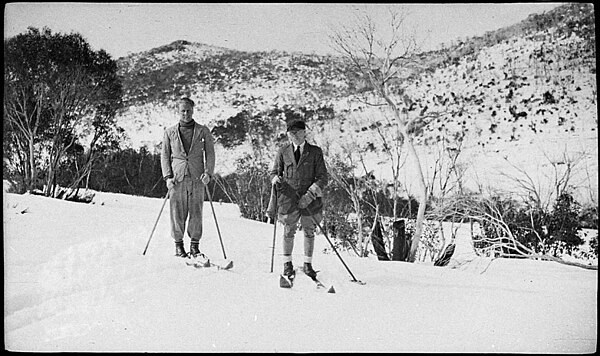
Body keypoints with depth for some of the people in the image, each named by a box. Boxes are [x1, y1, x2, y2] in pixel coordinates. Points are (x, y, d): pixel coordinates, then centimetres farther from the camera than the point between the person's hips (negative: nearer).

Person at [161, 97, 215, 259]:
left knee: (196, 212, -1)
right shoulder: (170, 132, 10)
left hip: (197, 178, 0)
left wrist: (208, 173, -6)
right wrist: (168, 176, -1)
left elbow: (210, 153, 8)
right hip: (177, 178, 0)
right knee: (177, 212, 0)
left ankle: (195, 246, 9)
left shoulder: (203, 131, 8)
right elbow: (165, 155, 10)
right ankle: (178, 245, 13)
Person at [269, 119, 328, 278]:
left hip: (309, 199, 0)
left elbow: (322, 177, 0)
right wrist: (277, 180, -10)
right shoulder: (283, 152, 6)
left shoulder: (315, 152, 2)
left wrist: (310, 194, -12)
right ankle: (287, 263, 23)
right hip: (289, 197, 0)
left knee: (309, 232, 8)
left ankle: (308, 264, 24)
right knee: (289, 231, 5)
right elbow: (274, 172, 15)